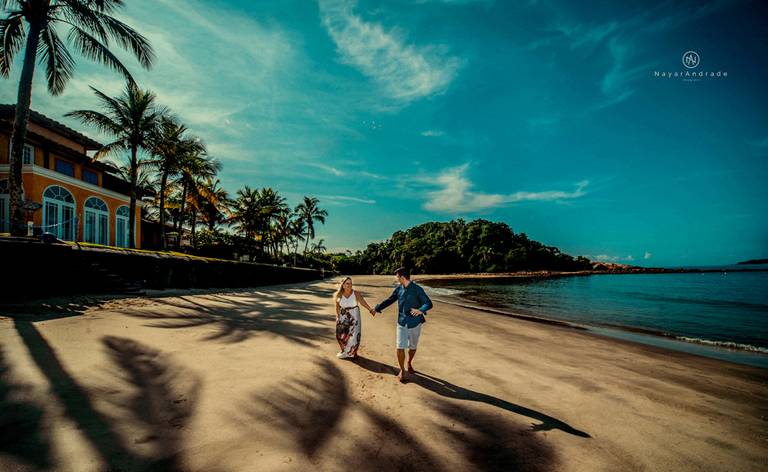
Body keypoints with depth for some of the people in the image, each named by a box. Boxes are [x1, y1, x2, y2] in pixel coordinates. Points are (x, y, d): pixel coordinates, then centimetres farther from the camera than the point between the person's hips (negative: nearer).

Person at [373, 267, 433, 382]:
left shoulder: (417, 289, -14)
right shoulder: (398, 289, 0)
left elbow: (429, 303, -20)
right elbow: (389, 300, 13)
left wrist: (421, 310, -40)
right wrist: (377, 308, 14)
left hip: (415, 324, -2)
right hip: (402, 324, 2)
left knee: (412, 347, 15)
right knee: (400, 348, -4)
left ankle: (409, 363, 44)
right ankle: (402, 370, 16)